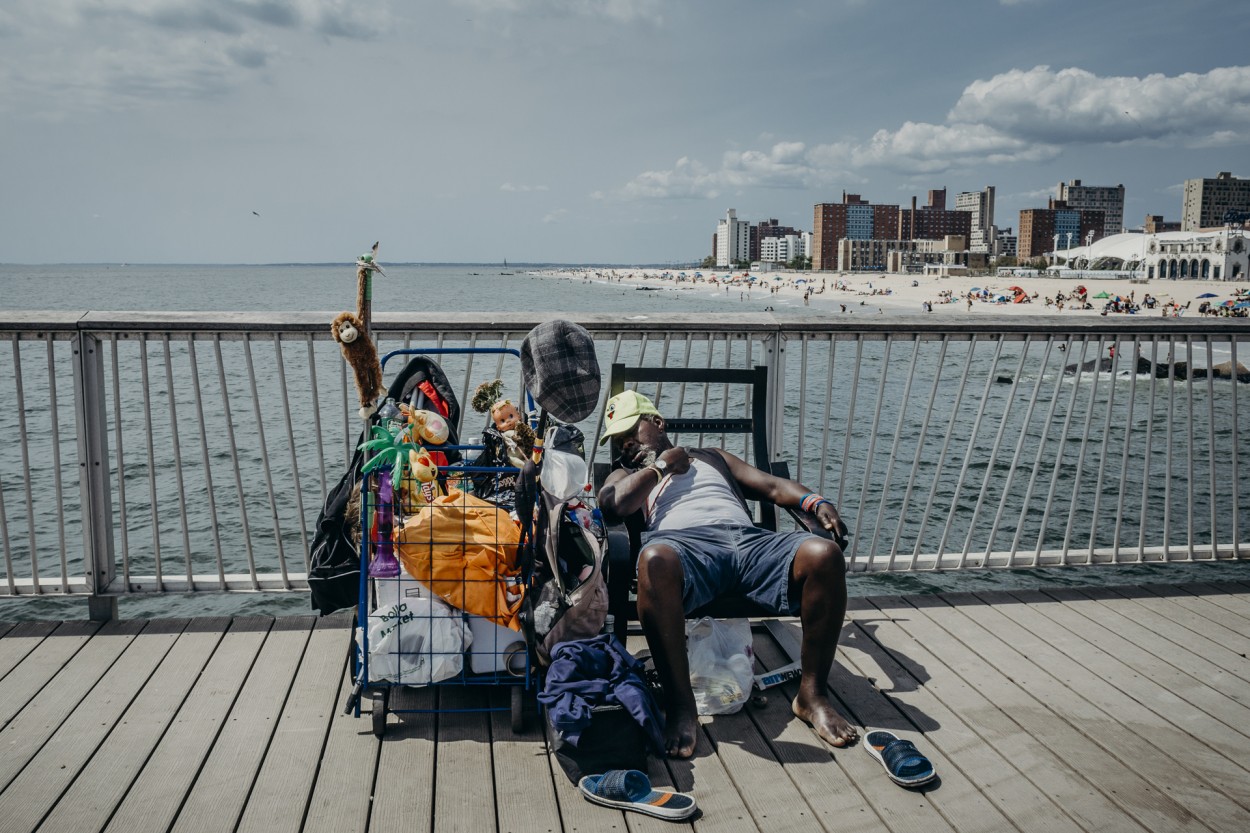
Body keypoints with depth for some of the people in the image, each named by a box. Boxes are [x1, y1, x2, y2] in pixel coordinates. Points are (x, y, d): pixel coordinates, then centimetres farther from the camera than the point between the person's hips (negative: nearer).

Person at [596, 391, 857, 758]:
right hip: (682, 542, -3)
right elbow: (613, 506, 6)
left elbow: (773, 486, 26)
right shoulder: (626, 476, 31)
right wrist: (661, 465, 16)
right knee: (655, 559, -42)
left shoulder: (712, 457, 38)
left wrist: (816, 503, 6)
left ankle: (811, 694, -16)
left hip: (747, 538, 3)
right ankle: (680, 704, -34)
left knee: (824, 553, -28)